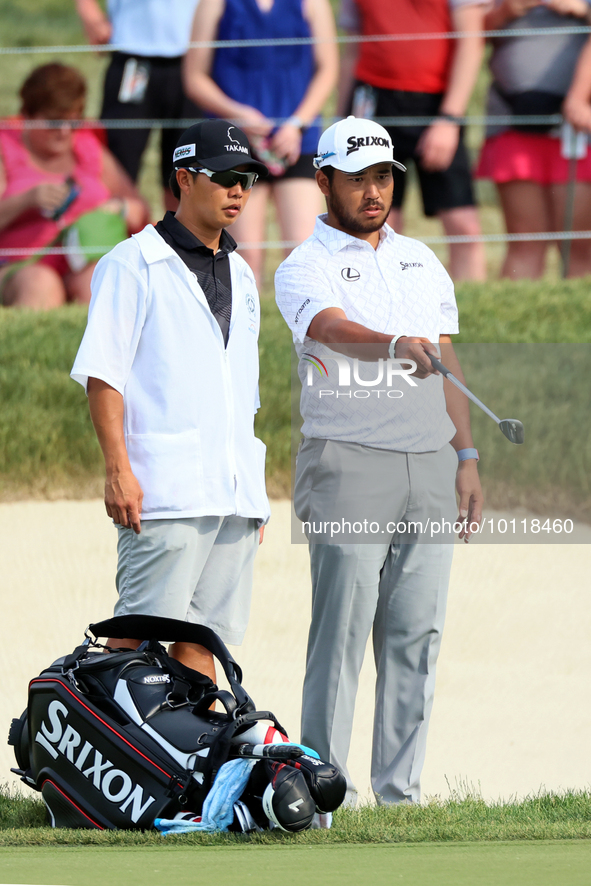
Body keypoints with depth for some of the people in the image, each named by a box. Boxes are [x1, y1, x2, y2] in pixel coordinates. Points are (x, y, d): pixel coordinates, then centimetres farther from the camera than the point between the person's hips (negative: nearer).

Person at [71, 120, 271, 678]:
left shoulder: (240, 275, 21)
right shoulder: (133, 265, -1)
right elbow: (102, 374, -7)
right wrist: (118, 470, -17)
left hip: (234, 495, 7)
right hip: (163, 488, -7)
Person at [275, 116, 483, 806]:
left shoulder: (422, 262, 18)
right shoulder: (304, 270, -3)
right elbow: (337, 331, -25)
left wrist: (465, 457, 11)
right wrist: (397, 346, -45)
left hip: (430, 466, 6)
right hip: (349, 465, -6)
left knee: (417, 633, 3)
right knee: (341, 631, -9)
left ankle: (400, 789, 7)